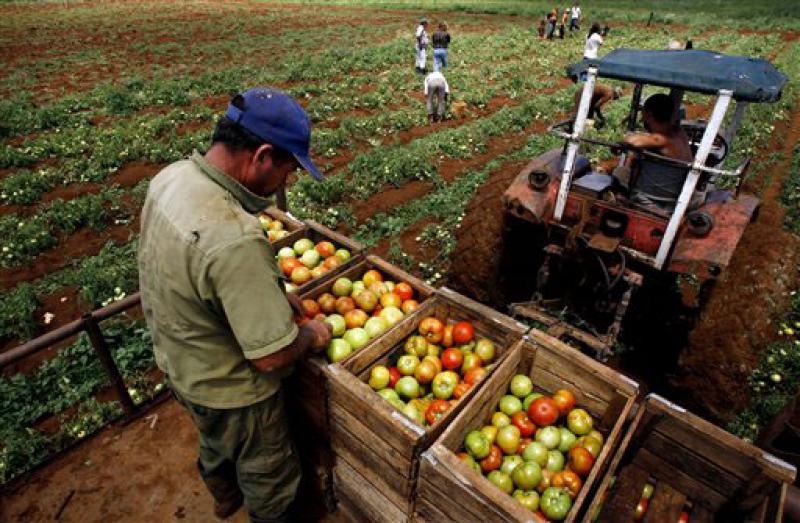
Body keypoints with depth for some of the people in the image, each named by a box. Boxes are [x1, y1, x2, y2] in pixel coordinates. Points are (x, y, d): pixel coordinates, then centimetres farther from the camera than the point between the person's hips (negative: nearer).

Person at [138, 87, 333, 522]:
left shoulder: (172, 176, -12)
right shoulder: (235, 239, -41)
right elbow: (273, 356, -33)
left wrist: (271, 294, 2)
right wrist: (311, 333, -12)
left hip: (179, 362, 9)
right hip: (229, 390, -9)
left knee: (216, 442, 37)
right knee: (270, 478, 22)